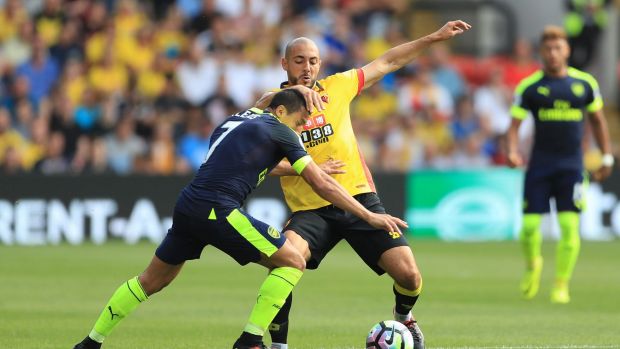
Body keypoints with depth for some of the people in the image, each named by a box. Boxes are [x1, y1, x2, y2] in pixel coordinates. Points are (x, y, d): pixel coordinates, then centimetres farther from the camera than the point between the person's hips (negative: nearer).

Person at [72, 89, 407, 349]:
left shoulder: (232, 121, 24)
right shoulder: (280, 131, 3)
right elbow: (322, 185, 1)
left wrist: (300, 168, 38)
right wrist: (369, 216, 5)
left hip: (187, 206, 8)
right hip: (217, 209, -8)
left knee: (152, 280, 22)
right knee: (292, 262, -1)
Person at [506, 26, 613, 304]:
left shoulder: (584, 83, 4)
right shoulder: (529, 87, -1)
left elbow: (597, 120, 15)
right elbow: (515, 124, -3)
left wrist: (607, 157, 14)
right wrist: (512, 151, -21)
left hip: (572, 165, 1)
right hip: (540, 164, 0)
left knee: (569, 227, -8)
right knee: (529, 226, -4)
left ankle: (561, 285, 4)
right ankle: (532, 265, 28)